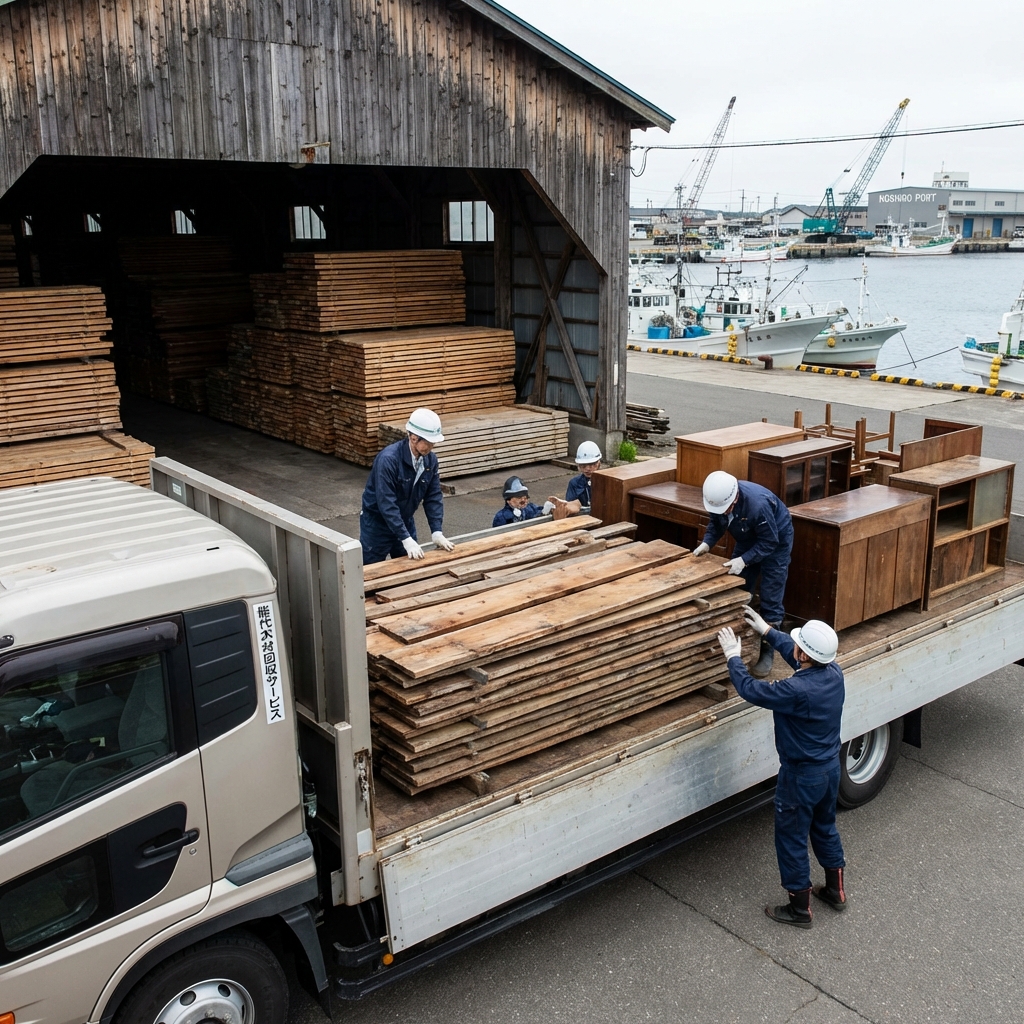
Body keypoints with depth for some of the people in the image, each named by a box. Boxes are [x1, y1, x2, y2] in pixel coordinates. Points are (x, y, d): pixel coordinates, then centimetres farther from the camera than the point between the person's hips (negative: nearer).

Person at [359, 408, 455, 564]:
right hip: (377, 523, -6)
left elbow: (433, 496, -3)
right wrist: (406, 539, -35)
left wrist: (436, 532, -14)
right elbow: (386, 504, -32)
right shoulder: (388, 459, -29)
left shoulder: (430, 459, -9)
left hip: (405, 521, 6)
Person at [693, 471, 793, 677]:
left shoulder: (758, 503, -42)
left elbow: (769, 542, -31)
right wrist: (707, 543, -22)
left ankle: (767, 653, 6)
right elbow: (716, 523, -4)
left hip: (776, 541, -6)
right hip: (748, 539, 6)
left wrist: (744, 560, -39)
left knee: (770, 601, -5)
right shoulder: (719, 498, -23)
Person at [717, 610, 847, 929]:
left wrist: (733, 657, -6)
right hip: (831, 767, 8)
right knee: (825, 828, 28)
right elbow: (795, 655, 8)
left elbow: (750, 689, -21)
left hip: (801, 776, -8)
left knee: (791, 838, 12)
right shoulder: (834, 673, -12)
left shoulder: (797, 691, -35)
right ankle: (835, 891, 45)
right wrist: (766, 630, 13)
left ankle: (800, 908, 27)